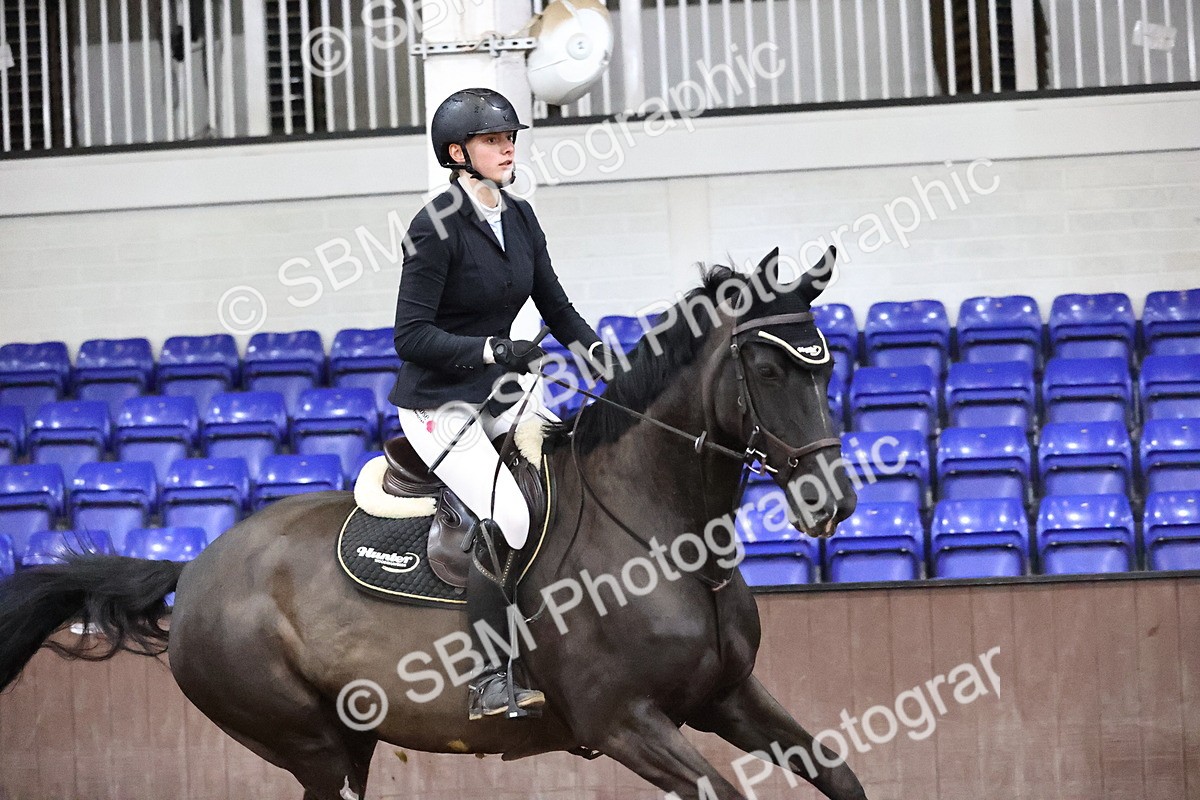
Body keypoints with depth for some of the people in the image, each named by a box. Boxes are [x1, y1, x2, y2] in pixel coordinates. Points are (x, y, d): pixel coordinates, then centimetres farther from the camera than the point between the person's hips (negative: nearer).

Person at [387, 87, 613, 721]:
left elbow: (555, 307, 15)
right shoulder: (436, 227, -15)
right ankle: (490, 684, -23)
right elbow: (412, 336, -18)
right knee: (508, 515, -27)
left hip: (503, 391, 8)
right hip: (439, 402, -8)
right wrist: (493, 350, -28)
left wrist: (598, 350, -2)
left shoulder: (519, 218, 7)